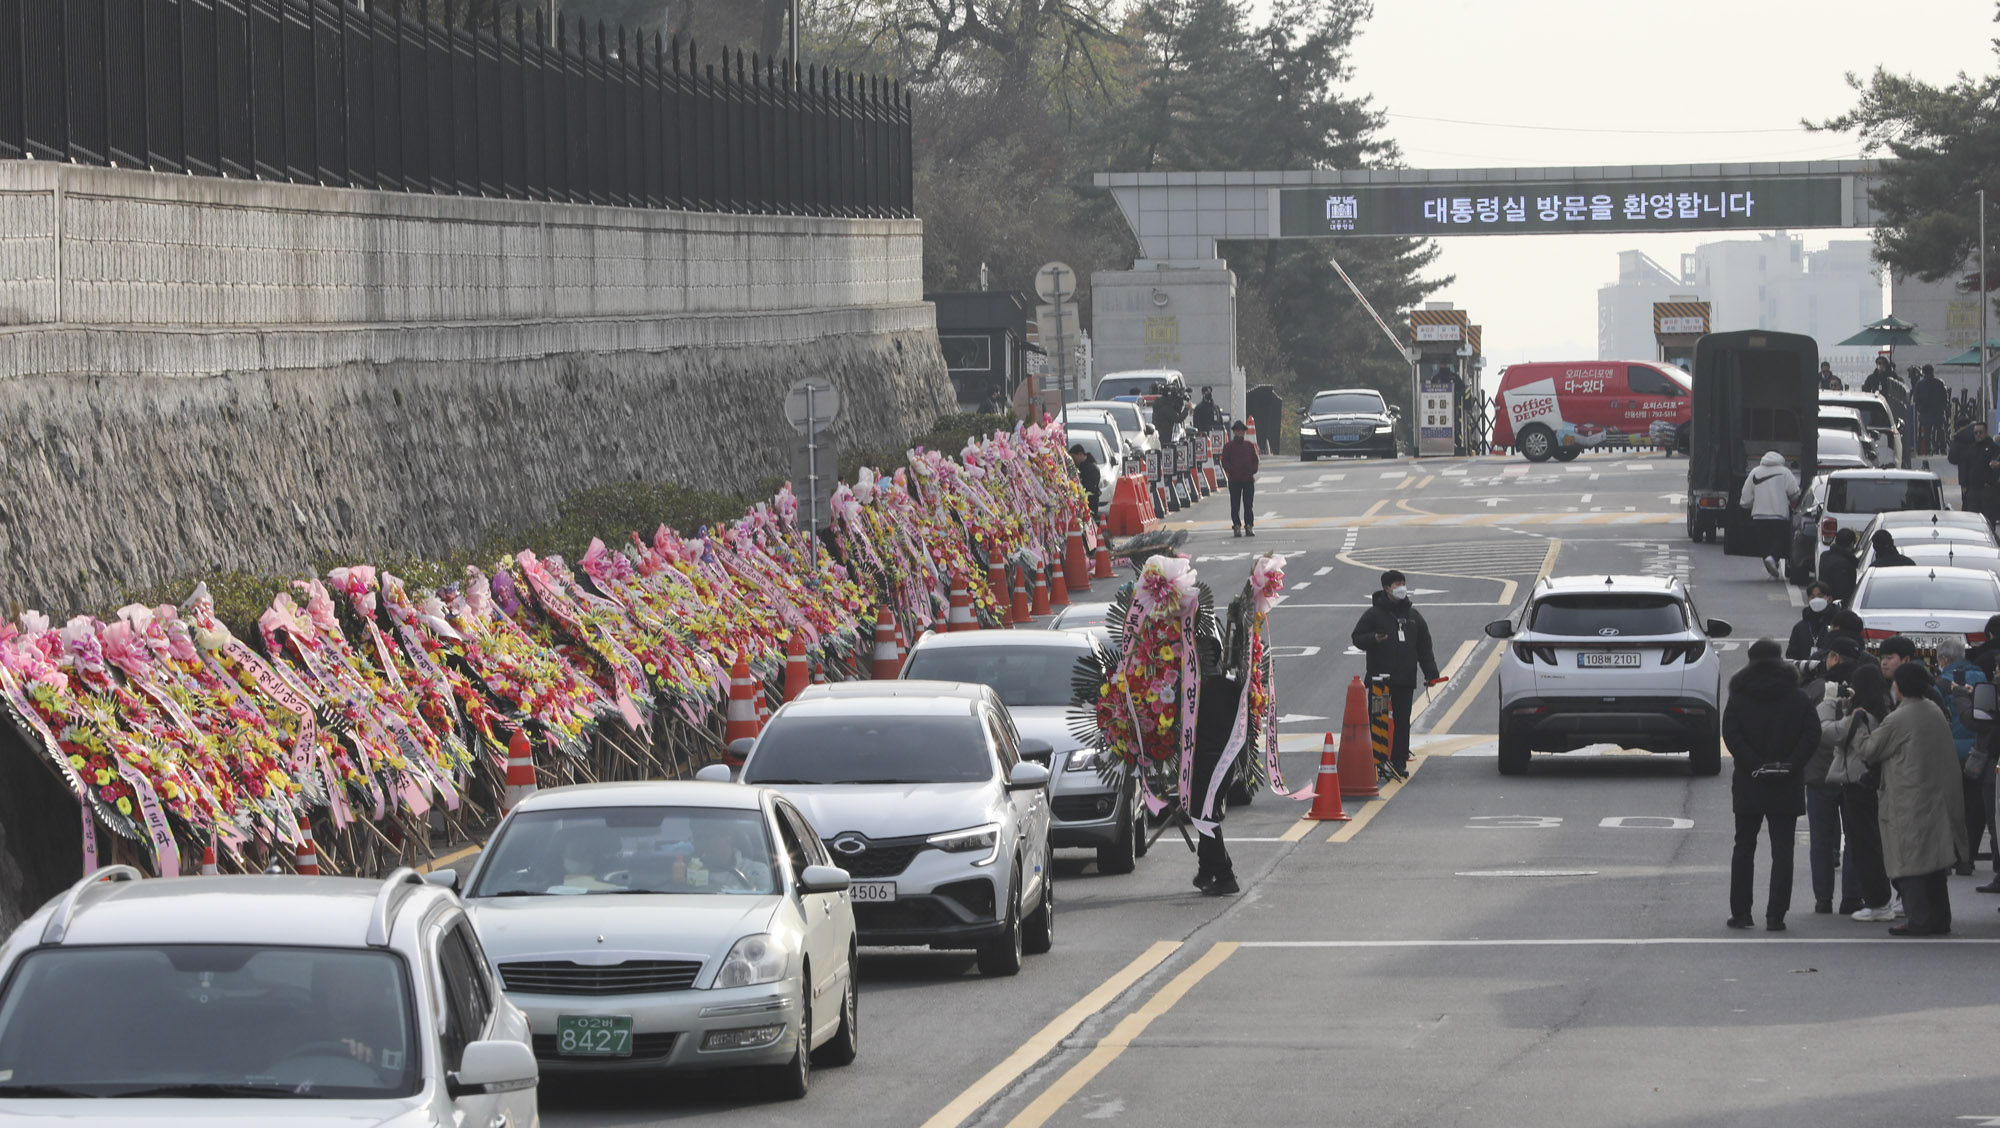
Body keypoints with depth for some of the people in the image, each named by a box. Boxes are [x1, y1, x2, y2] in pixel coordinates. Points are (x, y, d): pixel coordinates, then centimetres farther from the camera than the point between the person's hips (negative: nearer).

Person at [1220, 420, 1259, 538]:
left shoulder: (1250, 445, 10)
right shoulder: (1228, 446, 3)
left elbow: (1255, 460, 12)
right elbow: (1225, 461, 0)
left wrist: (1252, 471, -1)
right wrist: (1231, 472, -11)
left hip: (1249, 479, 2)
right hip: (1234, 480, -1)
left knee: (1248, 505, 2)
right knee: (1235, 506, -2)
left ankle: (1249, 526, 6)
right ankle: (1236, 526, 4)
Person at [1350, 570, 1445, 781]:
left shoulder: (1413, 616, 14)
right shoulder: (1373, 614, 2)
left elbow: (1424, 647, 17)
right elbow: (1357, 638, 0)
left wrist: (1431, 673, 10)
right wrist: (1373, 639, -21)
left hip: (1406, 680, 4)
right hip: (1379, 677, -4)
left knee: (1402, 721, 4)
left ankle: (1399, 763, 8)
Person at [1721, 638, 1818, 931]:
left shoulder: (1739, 697, -1)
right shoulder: (1797, 698, 0)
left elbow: (1731, 734, -14)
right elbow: (1812, 734, -11)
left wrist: (1754, 764, -13)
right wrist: (1790, 764, -10)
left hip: (1749, 785, 0)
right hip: (1787, 786, 0)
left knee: (1744, 848, 12)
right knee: (1782, 851, 1)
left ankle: (1740, 912, 10)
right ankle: (1775, 915, -6)